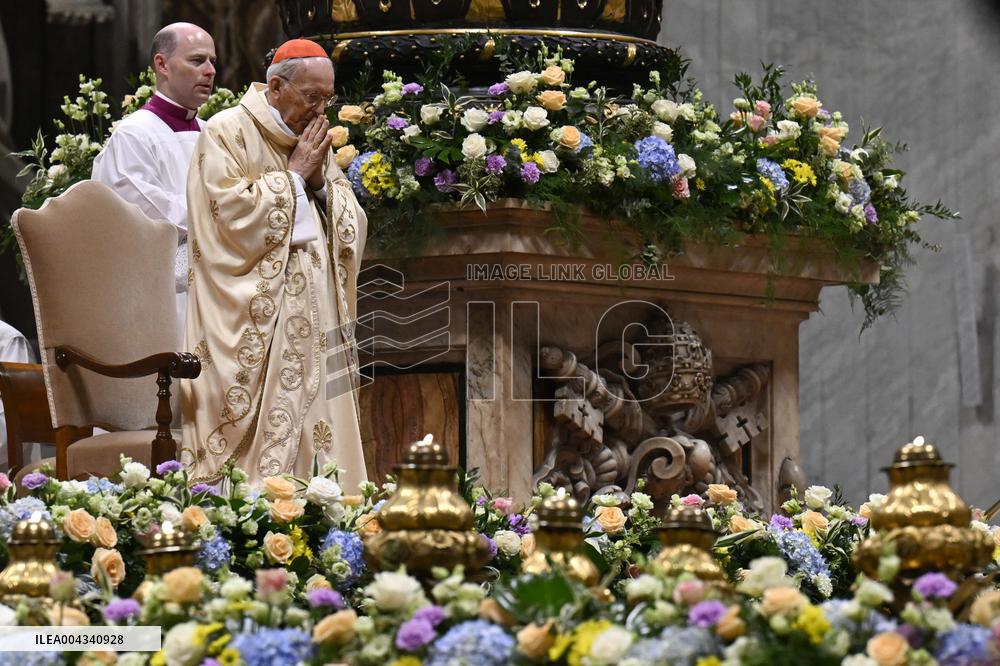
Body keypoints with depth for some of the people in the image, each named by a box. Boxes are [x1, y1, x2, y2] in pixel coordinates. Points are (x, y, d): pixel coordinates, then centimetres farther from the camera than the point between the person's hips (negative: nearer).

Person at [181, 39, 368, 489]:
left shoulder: (313, 140, 17)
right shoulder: (227, 133, -4)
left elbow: (350, 225, 15)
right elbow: (233, 215, -15)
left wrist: (320, 181, -2)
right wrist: (293, 175, -10)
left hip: (314, 325, 7)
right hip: (251, 330, -7)